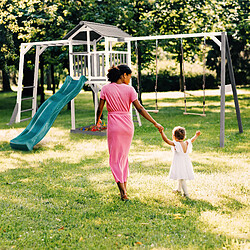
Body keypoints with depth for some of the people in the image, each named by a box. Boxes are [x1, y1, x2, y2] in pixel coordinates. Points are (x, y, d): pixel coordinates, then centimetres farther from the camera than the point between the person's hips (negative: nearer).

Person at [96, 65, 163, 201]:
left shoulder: (106, 89, -3)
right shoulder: (129, 89, -4)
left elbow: (100, 109, 0)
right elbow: (140, 109, -8)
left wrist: (97, 120, 21)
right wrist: (155, 123, -5)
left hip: (114, 126, -1)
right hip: (128, 125, 2)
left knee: (115, 159, 4)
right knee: (124, 156, 18)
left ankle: (123, 192, -8)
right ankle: (124, 188, 22)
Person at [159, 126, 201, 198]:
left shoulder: (176, 144, -17)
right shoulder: (186, 143, 3)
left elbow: (167, 140, -28)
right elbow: (192, 140, 22)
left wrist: (162, 133, -31)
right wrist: (196, 136, 41)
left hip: (179, 164, -8)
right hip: (186, 163, 8)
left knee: (181, 178, -4)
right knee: (181, 177, 25)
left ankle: (186, 193, -7)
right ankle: (179, 190, 44)